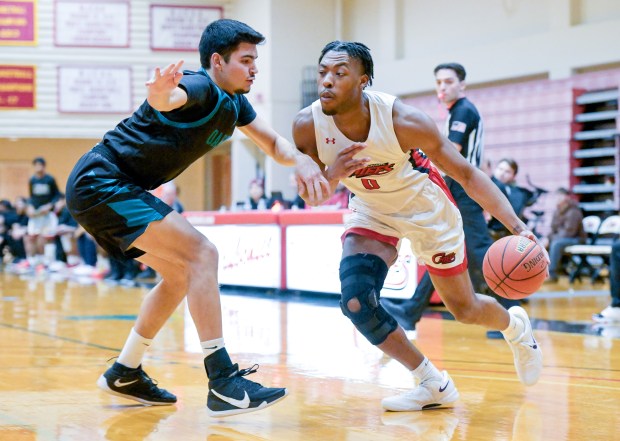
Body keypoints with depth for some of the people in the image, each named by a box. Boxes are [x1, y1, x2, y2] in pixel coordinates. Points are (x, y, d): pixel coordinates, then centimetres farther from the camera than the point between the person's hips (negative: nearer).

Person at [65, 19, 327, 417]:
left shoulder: (234, 101, 10)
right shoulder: (201, 87, -18)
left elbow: (273, 144, 13)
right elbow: (171, 97, -41)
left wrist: (302, 160, -10)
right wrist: (162, 94, -66)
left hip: (112, 190, 11)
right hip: (101, 181, -11)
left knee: (180, 274, 18)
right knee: (201, 254, -19)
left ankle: (125, 374, 25)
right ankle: (223, 384, -22)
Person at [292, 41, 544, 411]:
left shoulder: (402, 120, -32)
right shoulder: (308, 125, -24)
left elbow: (466, 174, -24)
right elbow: (309, 196, -12)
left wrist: (518, 227, -35)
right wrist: (331, 174, -37)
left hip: (426, 209, -3)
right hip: (371, 212, 3)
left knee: (464, 309, 7)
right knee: (356, 300, -19)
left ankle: (515, 325, 46)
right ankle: (434, 385, 0)